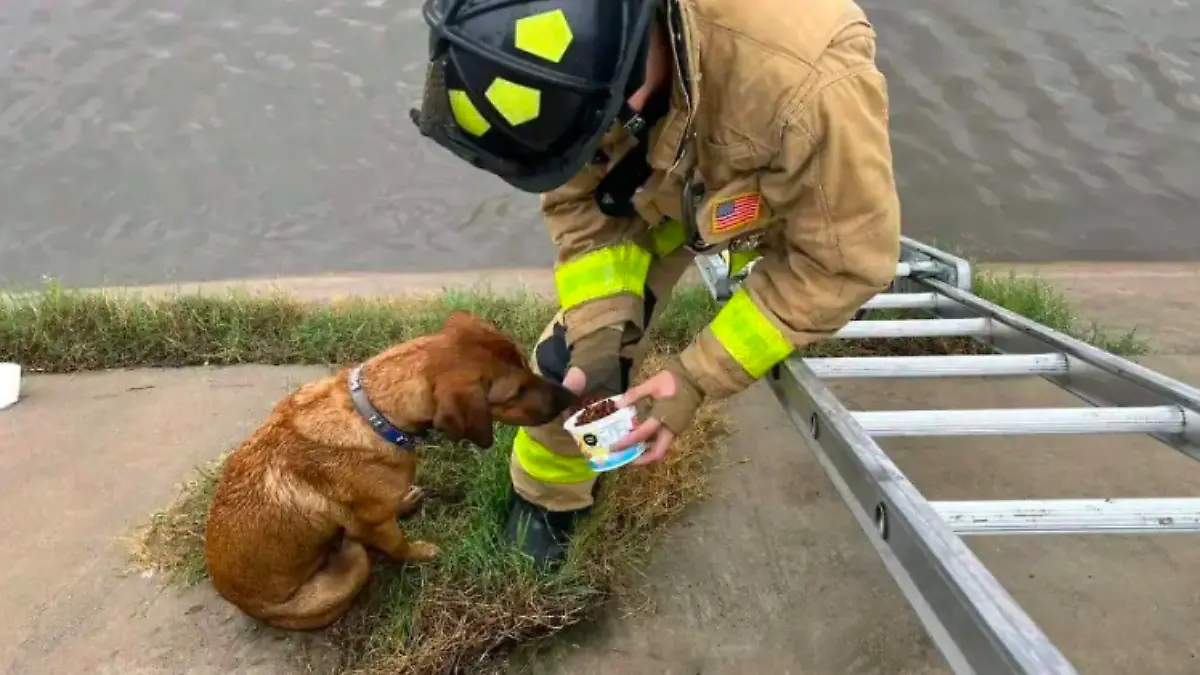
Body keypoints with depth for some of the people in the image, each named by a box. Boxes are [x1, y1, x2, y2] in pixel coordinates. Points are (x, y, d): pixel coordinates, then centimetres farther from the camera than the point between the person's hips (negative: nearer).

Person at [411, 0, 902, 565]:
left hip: (797, 189, -1)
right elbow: (579, 201, -18)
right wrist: (599, 337, -31)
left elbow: (847, 259, -33)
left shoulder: (809, 79, -48)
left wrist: (699, 375, -34)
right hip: (657, 184, 2)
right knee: (578, 344, -5)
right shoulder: (561, 61, -35)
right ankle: (546, 494, 19)